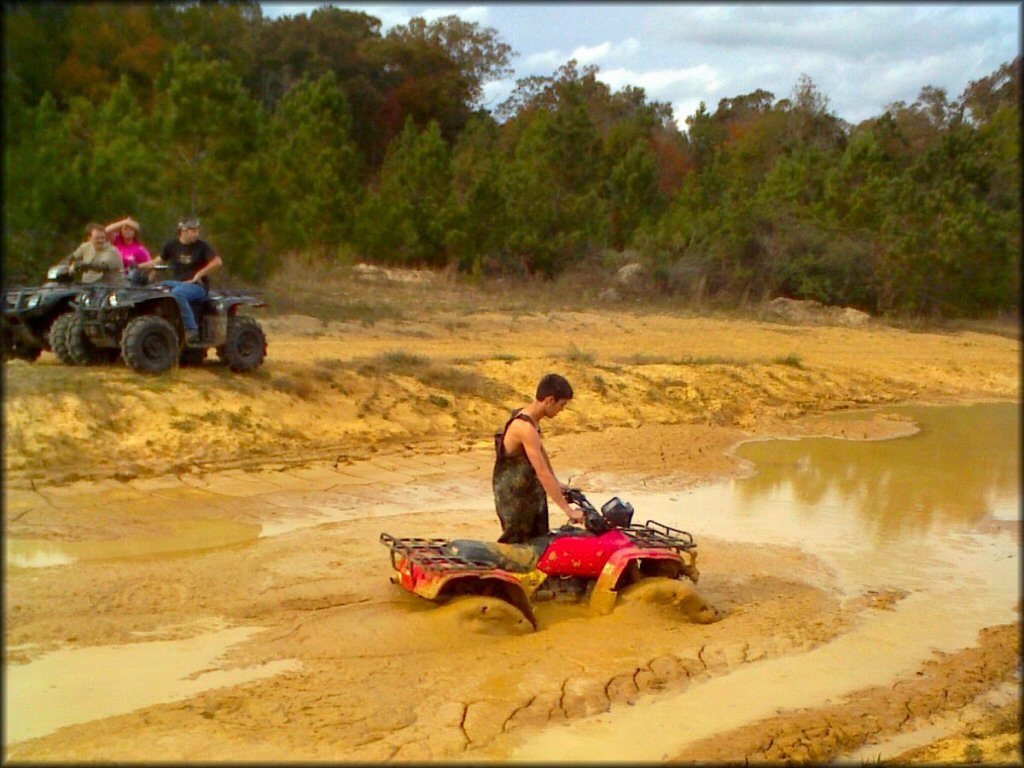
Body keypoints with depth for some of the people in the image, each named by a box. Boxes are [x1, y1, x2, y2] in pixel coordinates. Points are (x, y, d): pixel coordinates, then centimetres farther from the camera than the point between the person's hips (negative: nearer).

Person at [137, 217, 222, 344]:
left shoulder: (201, 246, -2)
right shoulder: (171, 245, 8)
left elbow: (217, 261, -8)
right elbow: (160, 260, 17)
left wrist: (198, 275, -11)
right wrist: (139, 266, 5)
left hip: (197, 285, -5)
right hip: (178, 282, 5)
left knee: (176, 293, -35)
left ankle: (191, 330, -32)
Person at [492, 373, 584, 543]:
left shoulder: (530, 418, 3)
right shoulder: (526, 427, -27)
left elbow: (542, 452, 19)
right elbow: (542, 472, -30)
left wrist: (556, 483, 20)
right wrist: (569, 510, -29)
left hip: (530, 493, 9)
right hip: (514, 498, -9)